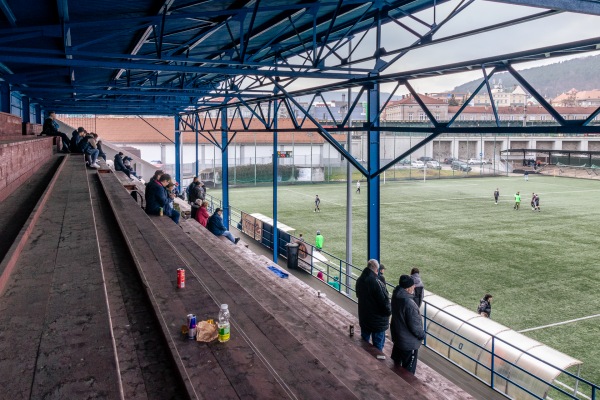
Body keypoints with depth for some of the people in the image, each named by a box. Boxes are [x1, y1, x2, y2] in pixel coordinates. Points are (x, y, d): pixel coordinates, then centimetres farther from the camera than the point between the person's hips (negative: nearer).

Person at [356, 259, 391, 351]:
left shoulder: (359, 280, -4)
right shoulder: (377, 283, -28)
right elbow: (384, 301, -23)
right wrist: (389, 312, -4)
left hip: (363, 318, 7)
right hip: (378, 321, -7)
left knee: (364, 343, 22)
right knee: (378, 347, 9)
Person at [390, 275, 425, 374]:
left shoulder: (396, 296, -9)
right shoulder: (409, 303, -35)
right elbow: (414, 325, -24)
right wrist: (422, 334, -7)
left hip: (397, 335, 9)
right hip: (409, 341, -9)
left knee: (397, 359, 29)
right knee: (408, 370, 11)